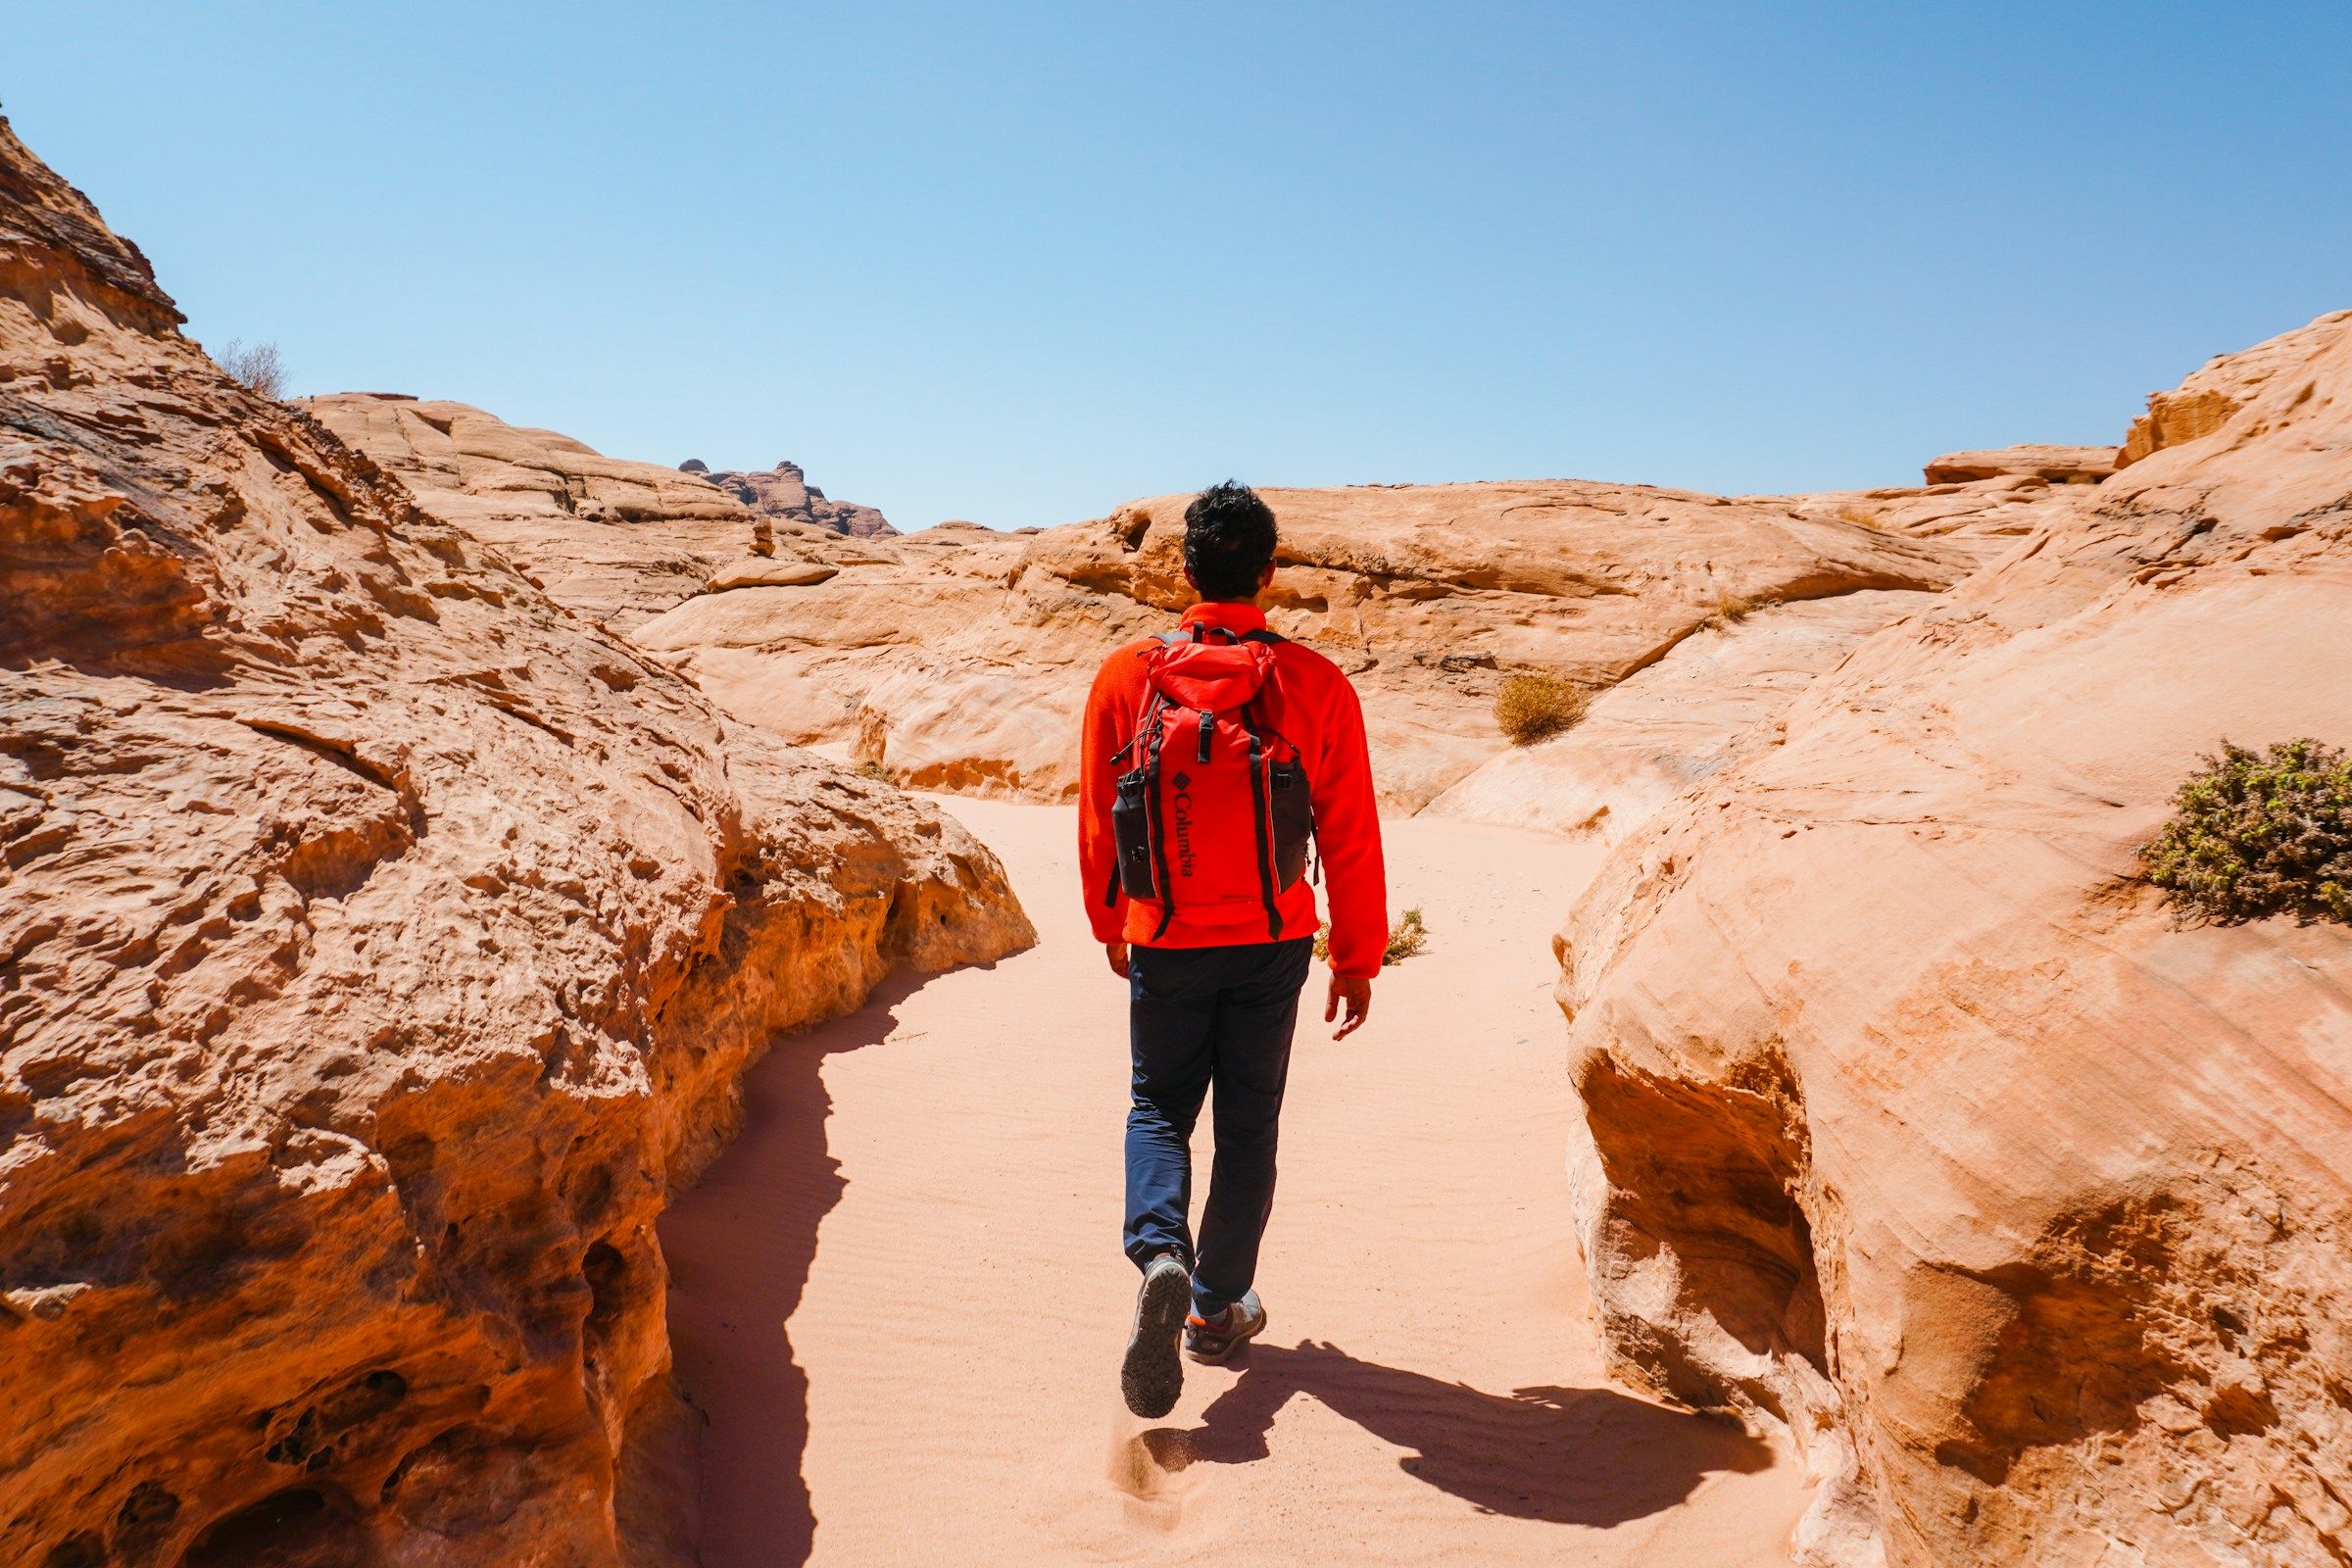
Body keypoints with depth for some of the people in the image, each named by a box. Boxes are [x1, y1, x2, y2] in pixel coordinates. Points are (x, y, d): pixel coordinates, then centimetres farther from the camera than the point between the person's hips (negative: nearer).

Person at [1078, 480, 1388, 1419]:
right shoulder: (1314, 685, -8)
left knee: (1159, 1110, 17)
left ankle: (1159, 1252, -8)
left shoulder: (1126, 676, -5)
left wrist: (1110, 928, 18)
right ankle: (1219, 1309, 25)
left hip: (1166, 943, 0)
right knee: (1247, 1125, 15)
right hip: (1272, 944, 0)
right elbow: (1352, 837, -5)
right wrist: (1357, 959, 5)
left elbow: (1096, 819, 3)